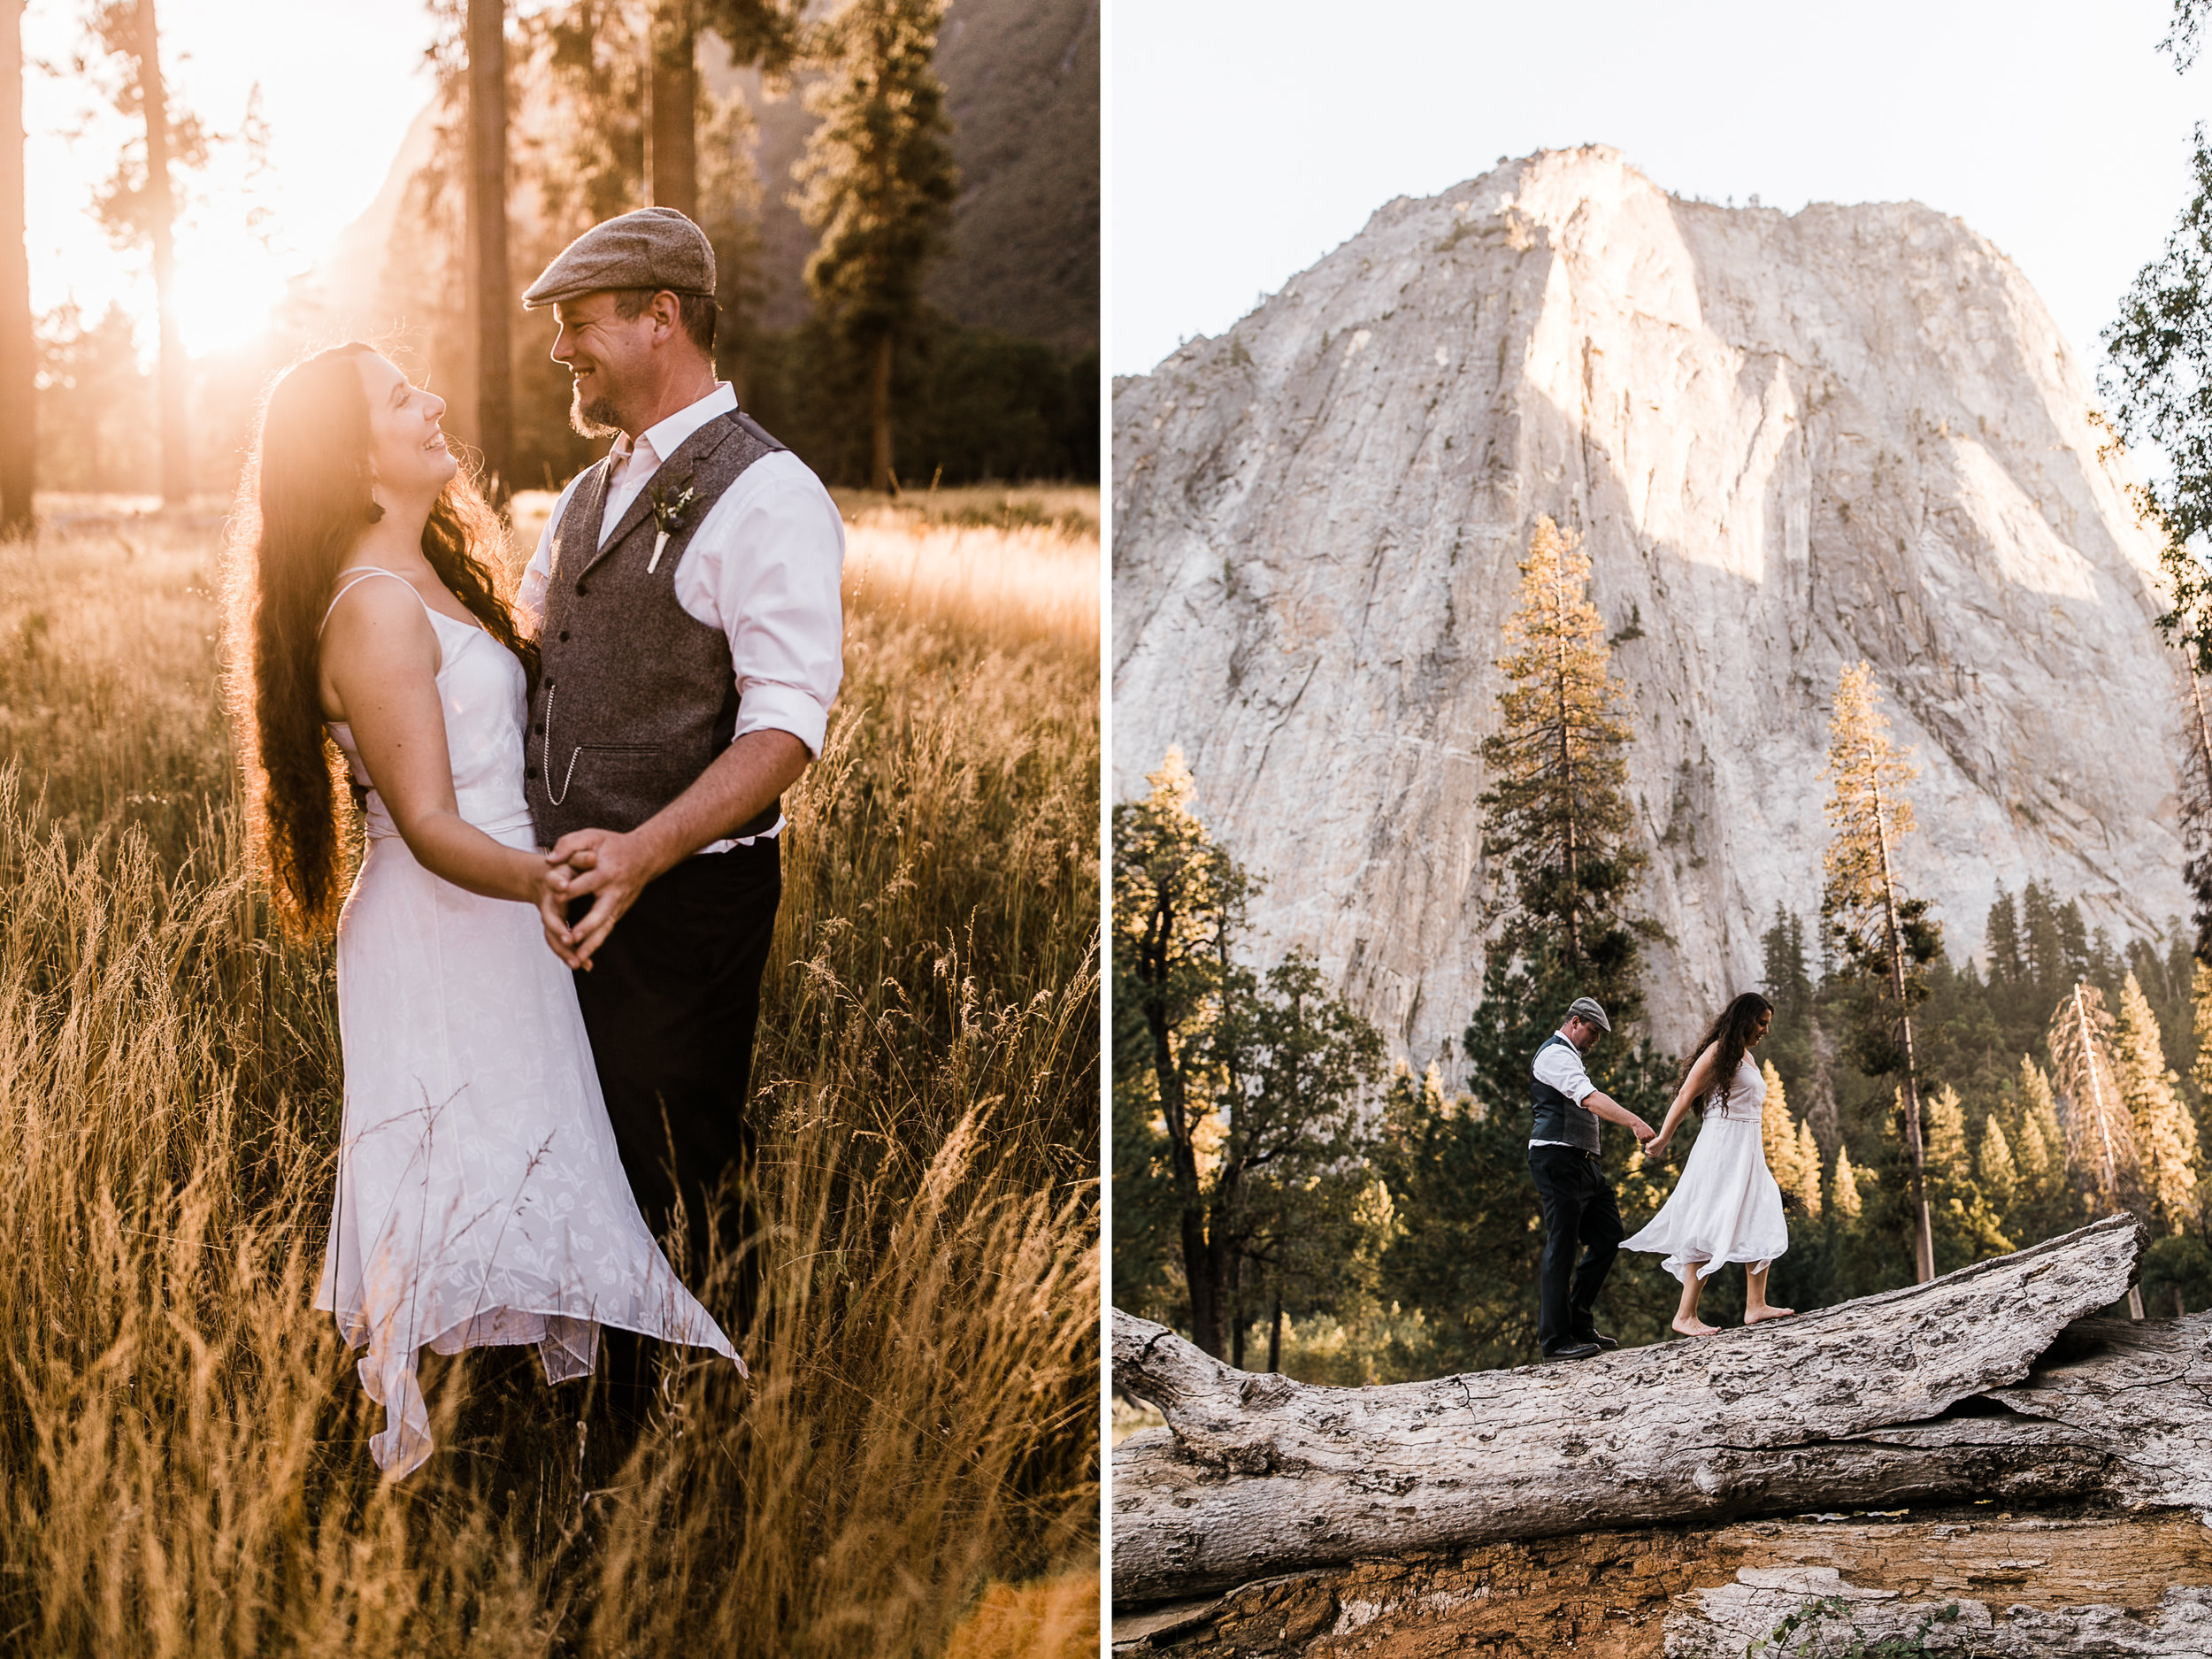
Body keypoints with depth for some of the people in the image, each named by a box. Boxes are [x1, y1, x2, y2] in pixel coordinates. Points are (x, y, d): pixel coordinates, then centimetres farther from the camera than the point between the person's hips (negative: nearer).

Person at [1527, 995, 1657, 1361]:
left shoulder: (1567, 1057, 26)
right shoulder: (1555, 1055, -10)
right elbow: (1591, 1098, -25)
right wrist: (1636, 1122, -36)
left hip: (1583, 1163, 11)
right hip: (1558, 1160, -11)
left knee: (1607, 1236, 7)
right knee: (1561, 1248, -9)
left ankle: (1580, 1323, 13)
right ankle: (1555, 1340, -7)